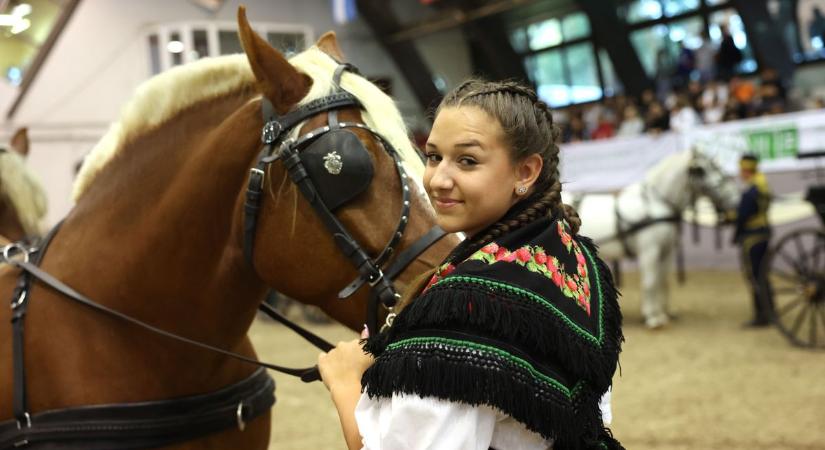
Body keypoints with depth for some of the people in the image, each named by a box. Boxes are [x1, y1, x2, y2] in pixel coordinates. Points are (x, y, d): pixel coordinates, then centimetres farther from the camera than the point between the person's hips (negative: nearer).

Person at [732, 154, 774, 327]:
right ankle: (770, 312, 26)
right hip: (765, 233, 9)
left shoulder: (749, 193, -21)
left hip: (751, 239, -9)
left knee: (754, 278, -1)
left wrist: (735, 237, -3)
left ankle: (761, 316, 3)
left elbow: (742, 217, -18)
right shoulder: (765, 190, 8)